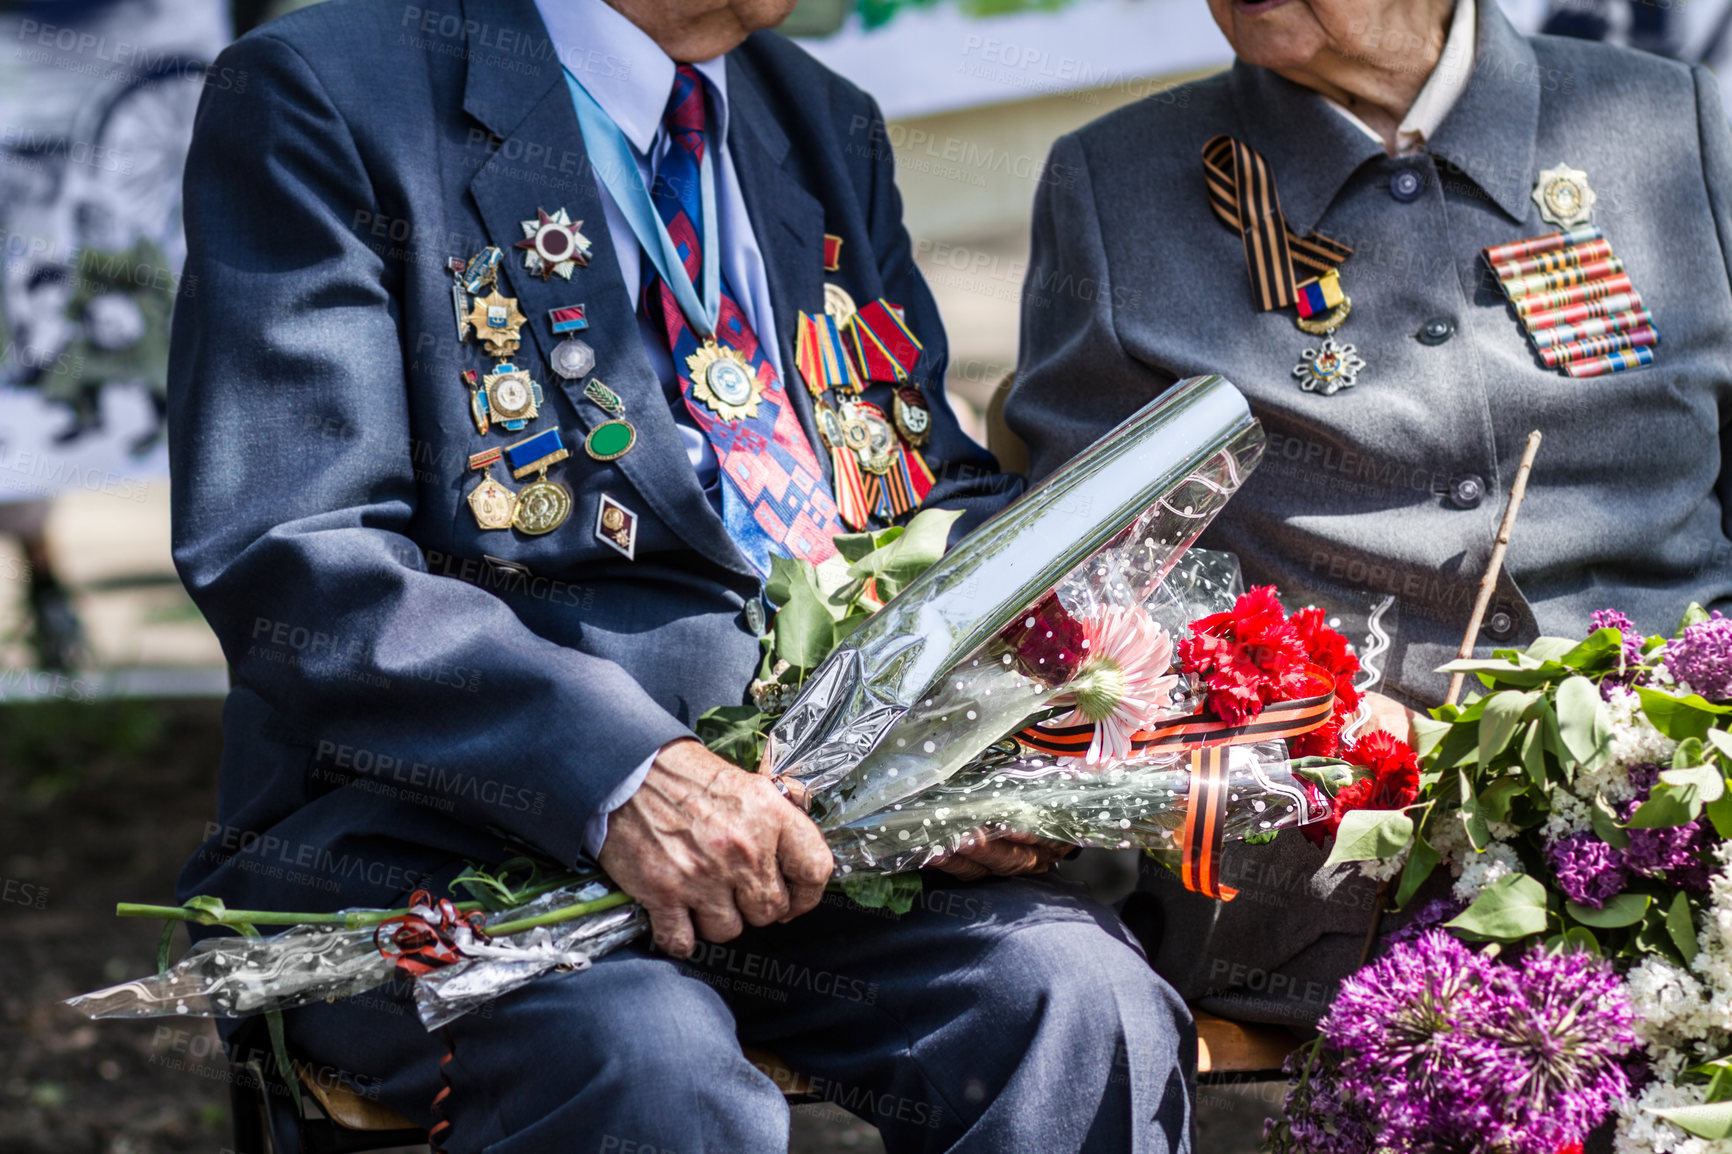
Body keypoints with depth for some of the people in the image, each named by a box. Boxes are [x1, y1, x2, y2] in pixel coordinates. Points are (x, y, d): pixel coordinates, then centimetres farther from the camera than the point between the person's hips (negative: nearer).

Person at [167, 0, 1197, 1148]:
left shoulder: (831, 127, 20)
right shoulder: (325, 94, -2)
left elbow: (944, 495, 20)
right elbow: (289, 566, -13)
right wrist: (620, 774, -26)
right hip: (445, 821, -5)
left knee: (1085, 1003, -25)